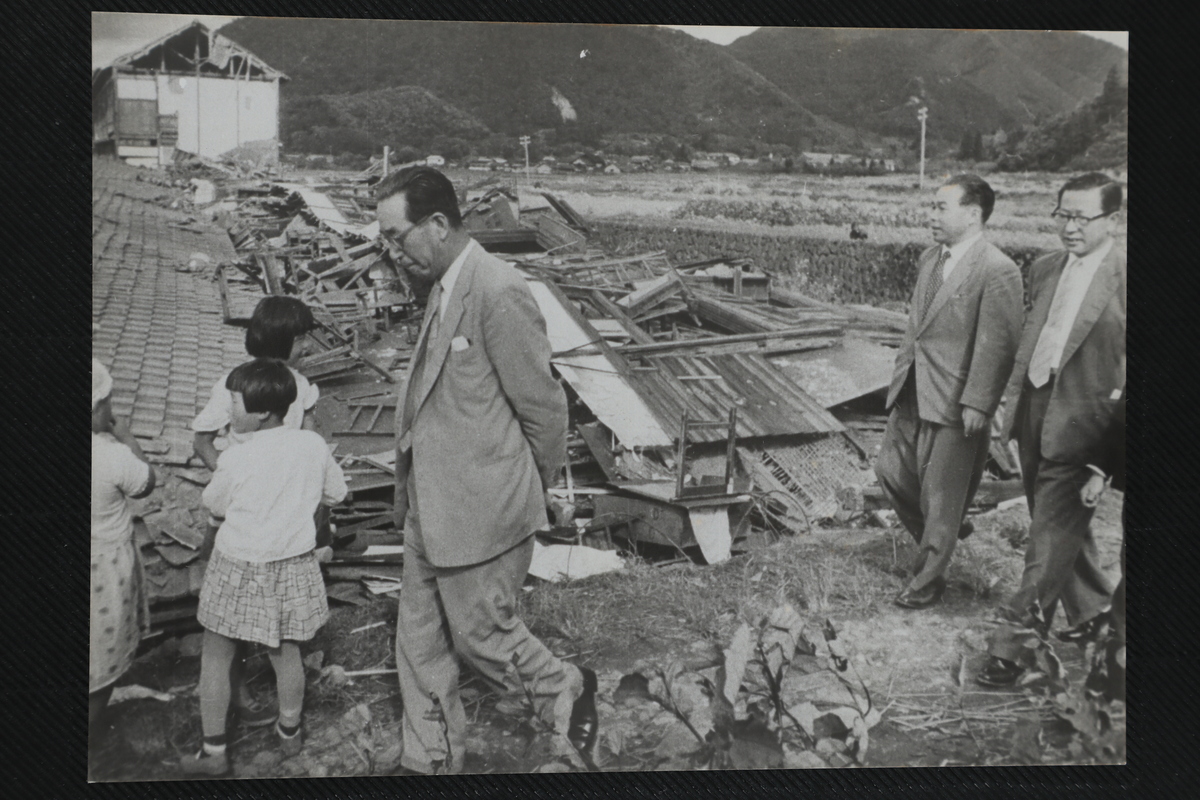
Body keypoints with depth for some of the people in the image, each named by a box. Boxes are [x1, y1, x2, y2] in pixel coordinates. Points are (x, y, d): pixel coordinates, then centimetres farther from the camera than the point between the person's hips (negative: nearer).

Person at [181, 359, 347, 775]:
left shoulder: (235, 460, -20)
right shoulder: (314, 445, -9)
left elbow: (214, 505, -3)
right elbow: (336, 492, 6)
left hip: (239, 569, -4)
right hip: (293, 565, 4)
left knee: (215, 656, 11)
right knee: (285, 653, 19)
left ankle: (213, 751, 18)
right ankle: (289, 732, 36)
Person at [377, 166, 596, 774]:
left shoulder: (499, 294, -23)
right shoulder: (442, 287, 7)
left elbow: (543, 406, -15)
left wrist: (538, 485, 0)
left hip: (480, 510, -9)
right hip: (428, 508, 9)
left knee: (481, 634, 9)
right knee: (419, 641, 17)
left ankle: (566, 690, 36)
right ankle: (430, 761, 33)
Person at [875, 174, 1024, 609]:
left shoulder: (997, 271, -17)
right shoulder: (929, 259, 9)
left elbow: (997, 345, -19)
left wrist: (977, 405, -20)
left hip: (954, 403, -8)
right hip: (913, 394, 8)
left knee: (940, 495, 4)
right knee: (890, 470, 14)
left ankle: (926, 581, 20)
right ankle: (943, 535, 38)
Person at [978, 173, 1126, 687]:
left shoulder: (1123, 275, -10)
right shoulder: (1045, 269, 12)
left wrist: (1114, 419, -18)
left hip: (1079, 422, -8)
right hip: (1035, 414, 8)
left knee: (1052, 533, -3)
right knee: (1061, 524, 20)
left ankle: (1012, 642, 1)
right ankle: (1093, 611, 39)